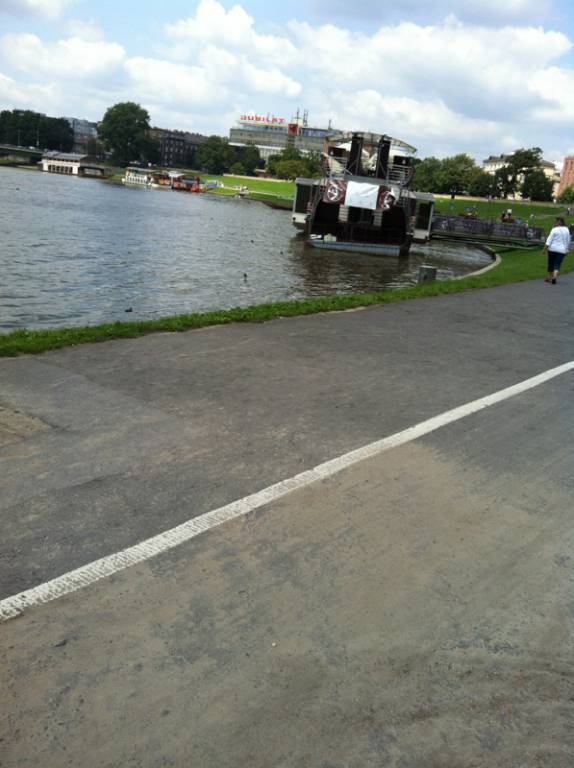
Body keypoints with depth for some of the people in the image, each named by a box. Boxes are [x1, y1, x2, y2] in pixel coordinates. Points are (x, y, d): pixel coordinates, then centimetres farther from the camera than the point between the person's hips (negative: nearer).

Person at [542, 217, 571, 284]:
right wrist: (567, 250, 22)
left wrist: (544, 249, -8)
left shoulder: (554, 230, -7)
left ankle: (549, 277, 24)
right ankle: (554, 276, -23)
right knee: (557, 265, 0)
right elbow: (568, 241, 13)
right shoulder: (567, 230, 7)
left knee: (551, 264, 13)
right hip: (562, 250, 2)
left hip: (553, 249, -2)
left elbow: (549, 240, -11)